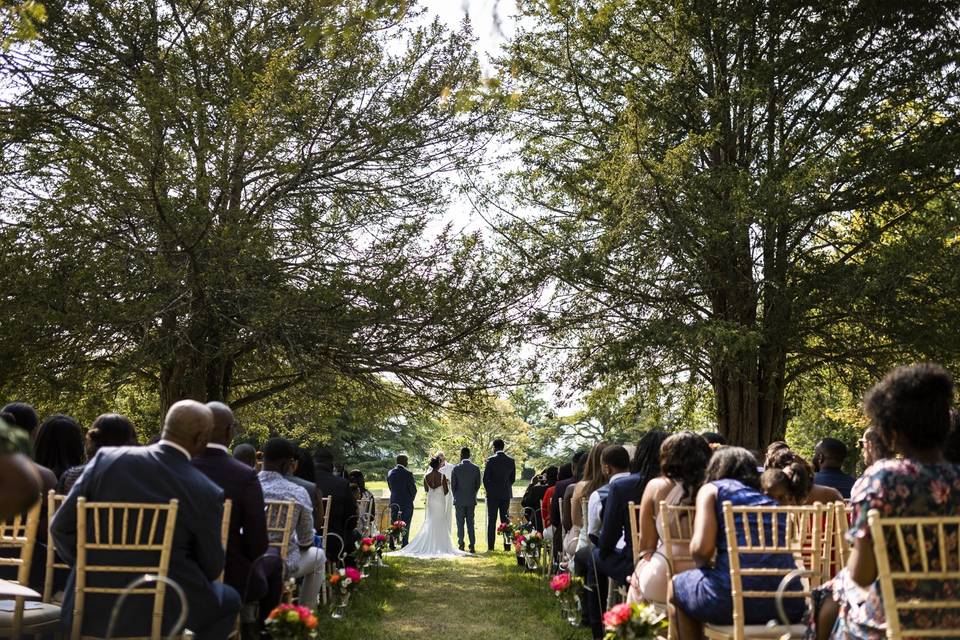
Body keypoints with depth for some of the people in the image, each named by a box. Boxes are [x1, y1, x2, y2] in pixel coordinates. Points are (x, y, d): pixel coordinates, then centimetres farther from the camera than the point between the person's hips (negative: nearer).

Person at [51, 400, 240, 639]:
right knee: (228, 601, 23)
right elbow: (211, 568, -2)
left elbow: (61, 527, -1)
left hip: (90, 605, 4)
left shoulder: (107, 458, -7)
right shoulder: (206, 493, -14)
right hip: (160, 609, -4)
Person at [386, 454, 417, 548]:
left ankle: (392, 544, 13)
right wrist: (411, 499, 7)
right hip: (406, 502, -5)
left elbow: (390, 487, 9)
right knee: (405, 524, 3)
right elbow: (413, 489, -10)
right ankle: (404, 544, 4)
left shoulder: (390, 473, 2)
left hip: (394, 502, 5)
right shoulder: (408, 473, -15)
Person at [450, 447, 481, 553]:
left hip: (459, 500, -2)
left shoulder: (456, 468, -9)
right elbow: (478, 484, 3)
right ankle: (472, 546, 5)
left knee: (460, 524, 5)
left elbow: (452, 485, -4)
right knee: (471, 523, 7)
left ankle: (461, 545, 4)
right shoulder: (476, 468, -3)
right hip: (471, 500, 2)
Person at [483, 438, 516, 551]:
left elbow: (485, 478, -7)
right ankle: (507, 545, 7)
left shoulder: (490, 460, -9)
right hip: (506, 494, 3)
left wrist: (488, 490, 8)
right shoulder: (511, 461, 2)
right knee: (505, 520, 8)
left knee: (492, 520, 1)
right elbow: (513, 478, 7)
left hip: (493, 494, -3)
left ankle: (491, 546, -1)